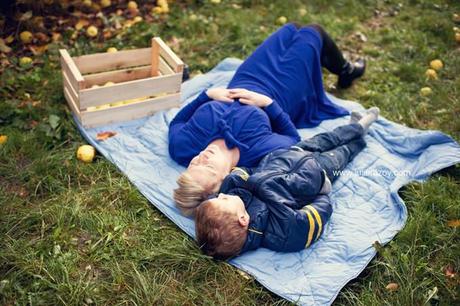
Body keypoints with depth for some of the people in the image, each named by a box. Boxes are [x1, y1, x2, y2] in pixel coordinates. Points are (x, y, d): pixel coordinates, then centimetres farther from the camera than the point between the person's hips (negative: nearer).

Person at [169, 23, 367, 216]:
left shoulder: (182, 147, -35)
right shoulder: (261, 151, -42)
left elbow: (177, 122, -11)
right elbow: (293, 137, -20)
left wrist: (206, 94, -24)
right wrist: (268, 103, -29)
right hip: (278, 93, -4)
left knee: (291, 29, 21)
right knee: (313, 31, 10)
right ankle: (345, 71, 47)